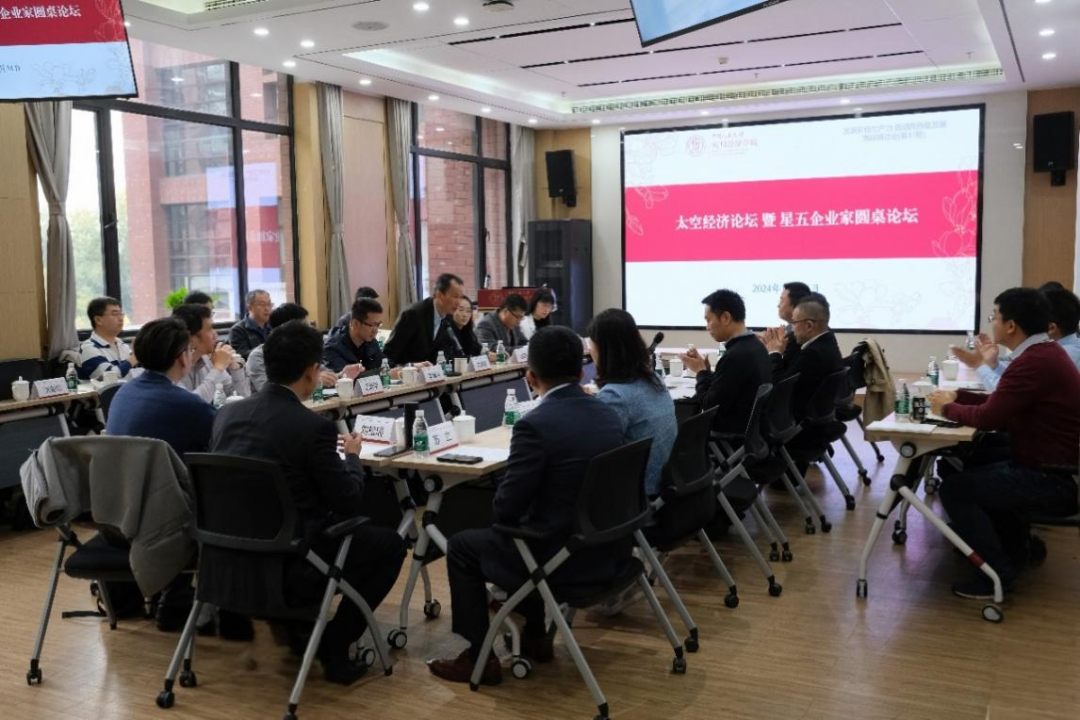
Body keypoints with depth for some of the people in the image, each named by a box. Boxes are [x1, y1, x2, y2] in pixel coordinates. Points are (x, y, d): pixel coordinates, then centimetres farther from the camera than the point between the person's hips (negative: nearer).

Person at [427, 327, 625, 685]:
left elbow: (507, 508, -17)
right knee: (528, 529, 34)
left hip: (562, 555, -7)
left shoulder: (535, 425, -21)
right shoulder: (609, 414, 1)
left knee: (462, 546, 14)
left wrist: (507, 514, 7)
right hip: (606, 547, 7)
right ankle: (534, 636, 39)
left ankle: (480, 657, 19)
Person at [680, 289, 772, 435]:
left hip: (733, 433, -9)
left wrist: (700, 371, -5)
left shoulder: (735, 356, -23)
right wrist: (705, 370, 2)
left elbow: (710, 407, -17)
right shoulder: (756, 346, 6)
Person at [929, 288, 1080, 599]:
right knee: (977, 474, 26)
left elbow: (989, 417, -22)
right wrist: (958, 396, 8)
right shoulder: (1044, 352, 9)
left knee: (955, 488, -11)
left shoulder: (1034, 362, -25)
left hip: (1054, 480, -11)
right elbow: (1002, 402, 16)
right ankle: (1016, 548, 31)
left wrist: (948, 408, -5)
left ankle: (998, 573, -2)